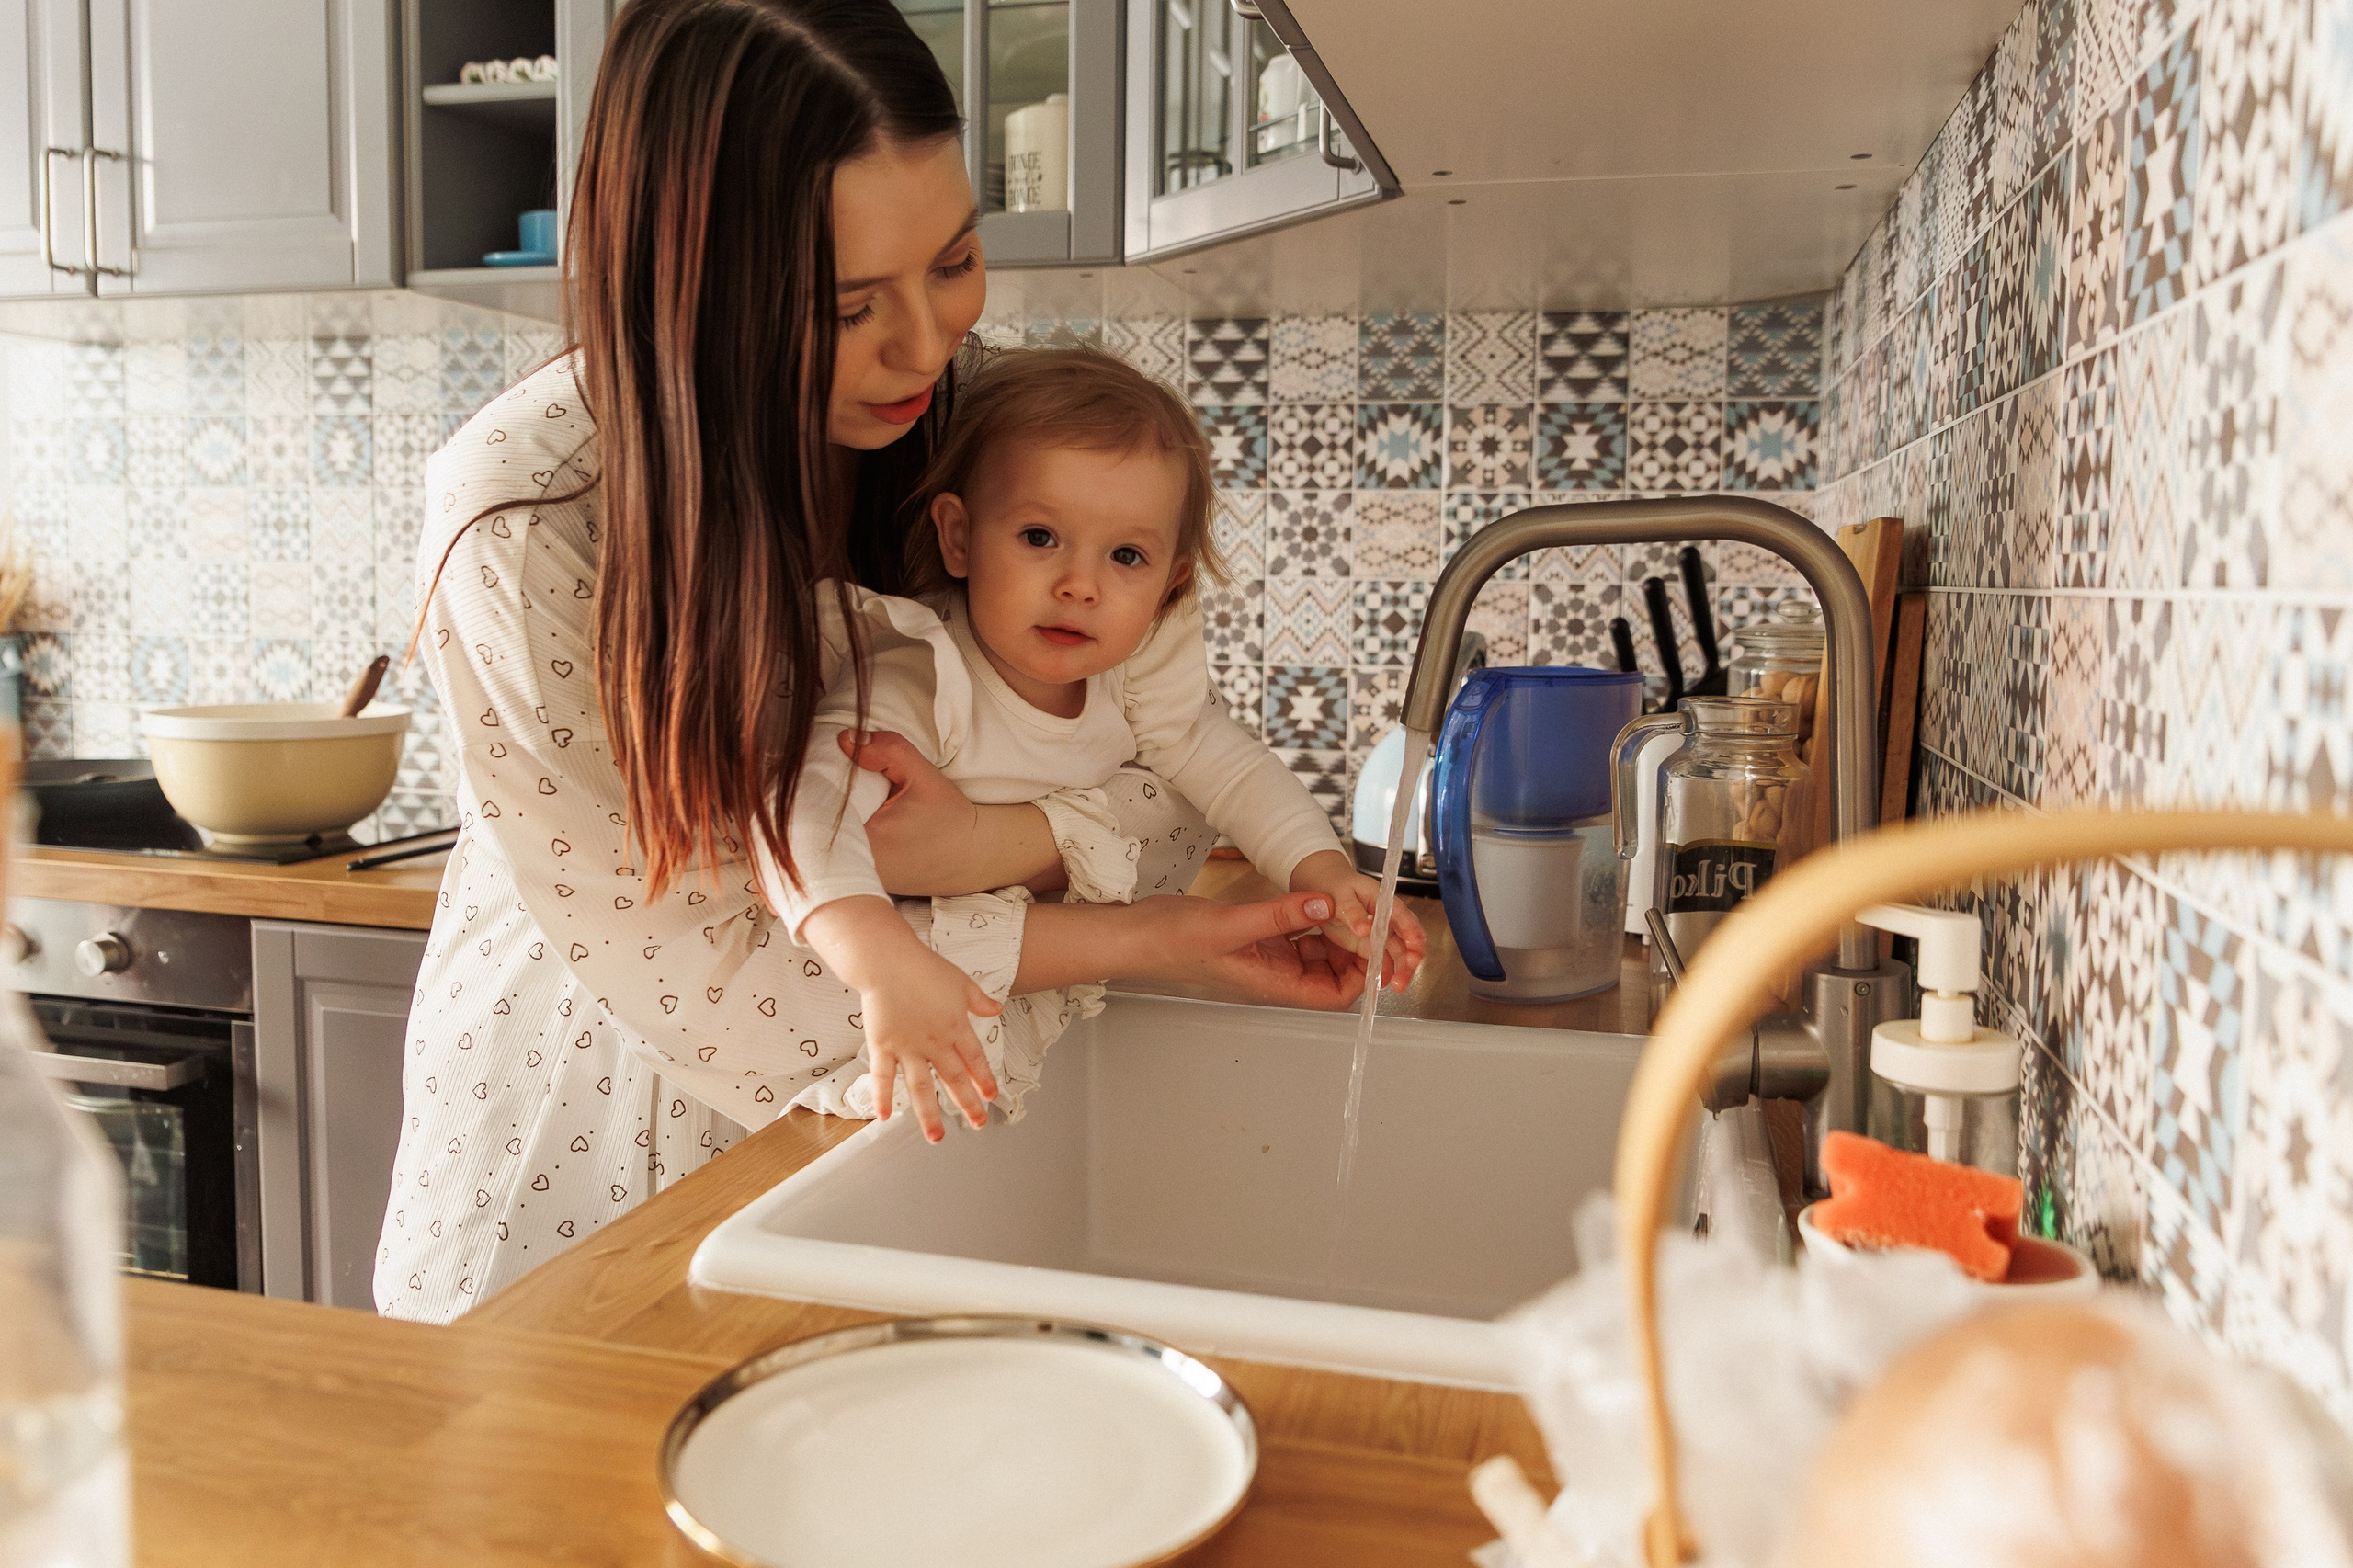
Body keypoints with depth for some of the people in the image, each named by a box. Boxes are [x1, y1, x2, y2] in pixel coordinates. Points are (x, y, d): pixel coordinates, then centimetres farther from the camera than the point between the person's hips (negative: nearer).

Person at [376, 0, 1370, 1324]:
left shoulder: (964, 427, -12)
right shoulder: (520, 530, -25)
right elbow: (708, 983, -22)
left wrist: (990, 843, -28)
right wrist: (1139, 943, -24)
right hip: (586, 1151, -2)